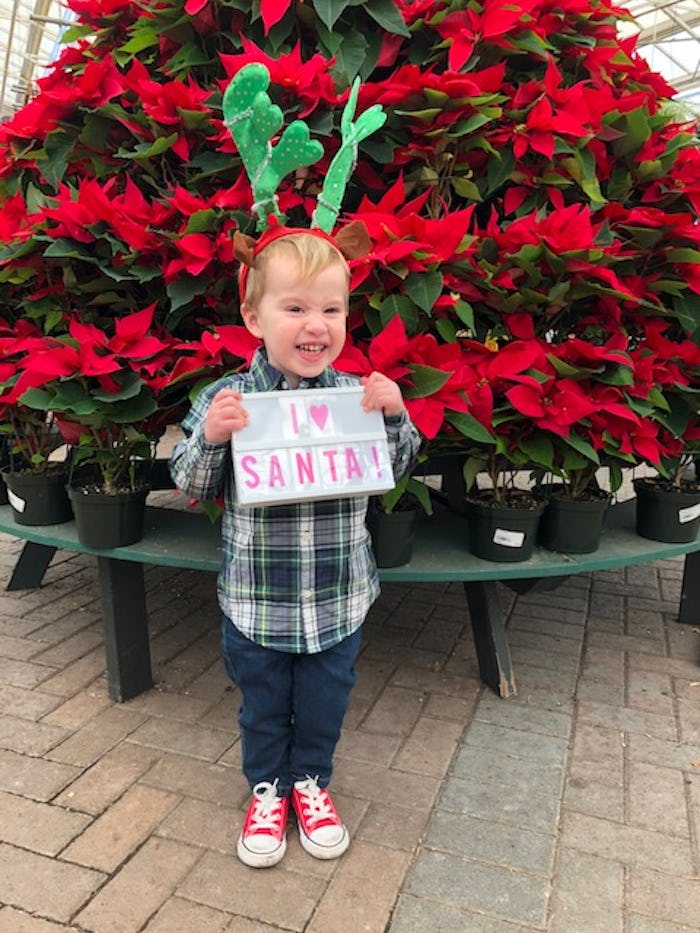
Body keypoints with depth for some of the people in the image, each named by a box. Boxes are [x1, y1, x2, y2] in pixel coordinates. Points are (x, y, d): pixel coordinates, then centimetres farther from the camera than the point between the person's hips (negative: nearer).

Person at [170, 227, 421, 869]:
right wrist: (210, 437, -25)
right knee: (263, 705, 21)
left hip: (338, 598, 1)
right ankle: (268, 787, 47)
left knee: (324, 704, 21)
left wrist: (394, 417, -16)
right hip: (255, 599, -1)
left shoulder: (358, 396, -7)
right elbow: (191, 485, -6)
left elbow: (395, 471, 2)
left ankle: (311, 780, 48)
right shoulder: (226, 399, -12)